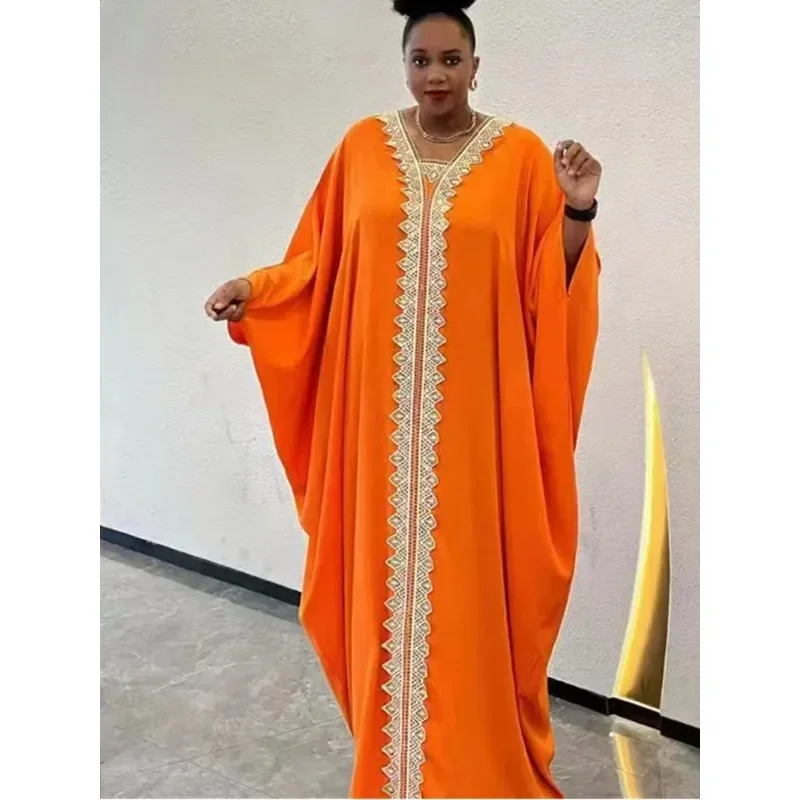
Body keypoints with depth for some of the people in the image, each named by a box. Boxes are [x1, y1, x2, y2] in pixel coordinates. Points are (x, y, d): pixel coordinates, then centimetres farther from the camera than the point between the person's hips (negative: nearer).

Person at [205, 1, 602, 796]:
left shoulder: (521, 154, 2)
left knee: (471, 576, 5)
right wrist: (254, 288, -5)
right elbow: (320, 263, 10)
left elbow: (551, 287, 1)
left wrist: (577, 211, -15)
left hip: (475, 411, -1)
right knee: (388, 571, 10)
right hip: (382, 409, 2)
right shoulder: (362, 146, 8)